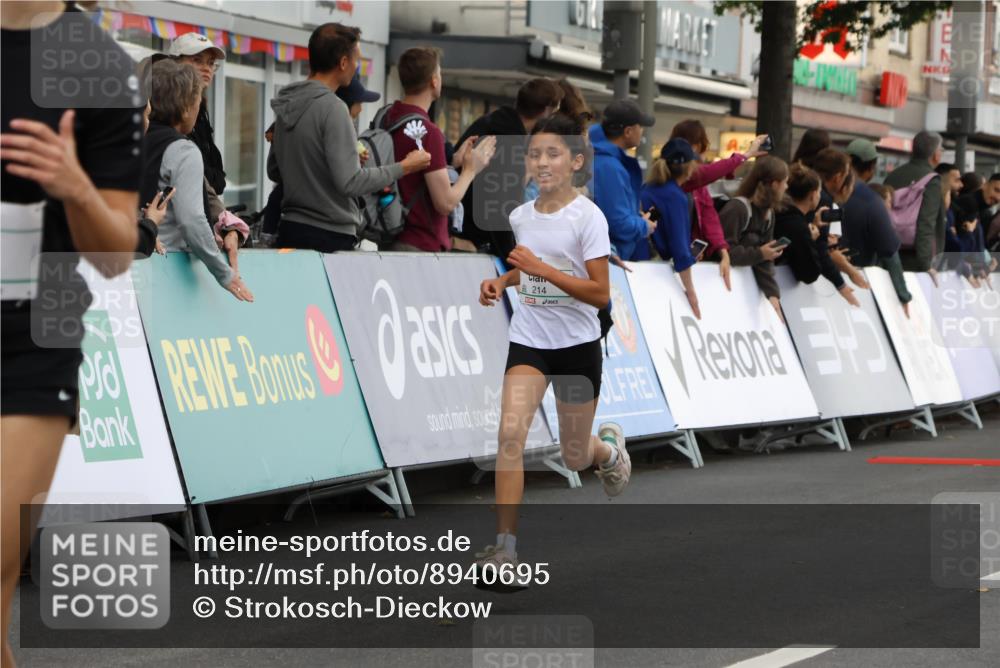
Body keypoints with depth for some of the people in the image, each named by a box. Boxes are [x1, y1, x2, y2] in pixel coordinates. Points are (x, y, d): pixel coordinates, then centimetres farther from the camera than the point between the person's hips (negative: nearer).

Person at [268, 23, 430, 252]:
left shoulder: (285, 105, 9)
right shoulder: (332, 108, -15)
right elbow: (350, 183, -19)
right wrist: (403, 168, -7)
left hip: (289, 232, 8)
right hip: (331, 237, -8)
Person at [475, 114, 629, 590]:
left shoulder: (587, 217, -13)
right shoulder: (520, 216, 3)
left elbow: (600, 293, -17)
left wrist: (542, 269, -26)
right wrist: (502, 281, 3)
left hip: (577, 344, -3)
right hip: (528, 340, 3)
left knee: (574, 458, 10)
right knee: (510, 431, -20)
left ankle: (608, 447, 49)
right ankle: (505, 548, -20)